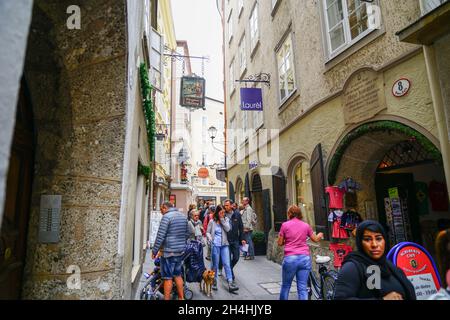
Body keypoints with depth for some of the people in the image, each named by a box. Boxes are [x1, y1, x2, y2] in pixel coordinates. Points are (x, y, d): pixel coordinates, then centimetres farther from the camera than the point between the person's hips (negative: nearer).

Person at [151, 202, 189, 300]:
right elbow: (187, 234, 16)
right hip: (180, 251, 7)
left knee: (168, 277, 2)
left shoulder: (166, 216, -13)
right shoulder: (183, 216, 10)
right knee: (178, 275, 18)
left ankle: (167, 298, 11)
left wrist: (154, 251, -8)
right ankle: (181, 298, 25)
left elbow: (160, 236, -16)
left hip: (169, 251, -7)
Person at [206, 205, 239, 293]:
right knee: (215, 265, 9)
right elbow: (208, 232, 4)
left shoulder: (226, 219, 3)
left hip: (224, 244, 1)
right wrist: (210, 239, -14)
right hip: (215, 245, -1)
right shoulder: (212, 221, 0)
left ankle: (230, 284, -3)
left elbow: (228, 229, -11)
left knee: (227, 264, -3)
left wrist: (222, 219, -13)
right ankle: (214, 282, 25)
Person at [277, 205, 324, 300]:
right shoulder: (306, 225, 6)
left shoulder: (285, 225, -2)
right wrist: (320, 235, 41)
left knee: (286, 285, 14)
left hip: (290, 258, -2)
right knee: (303, 288, 7)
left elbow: (280, 243, 2)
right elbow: (315, 239, 20)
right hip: (305, 258, 2)